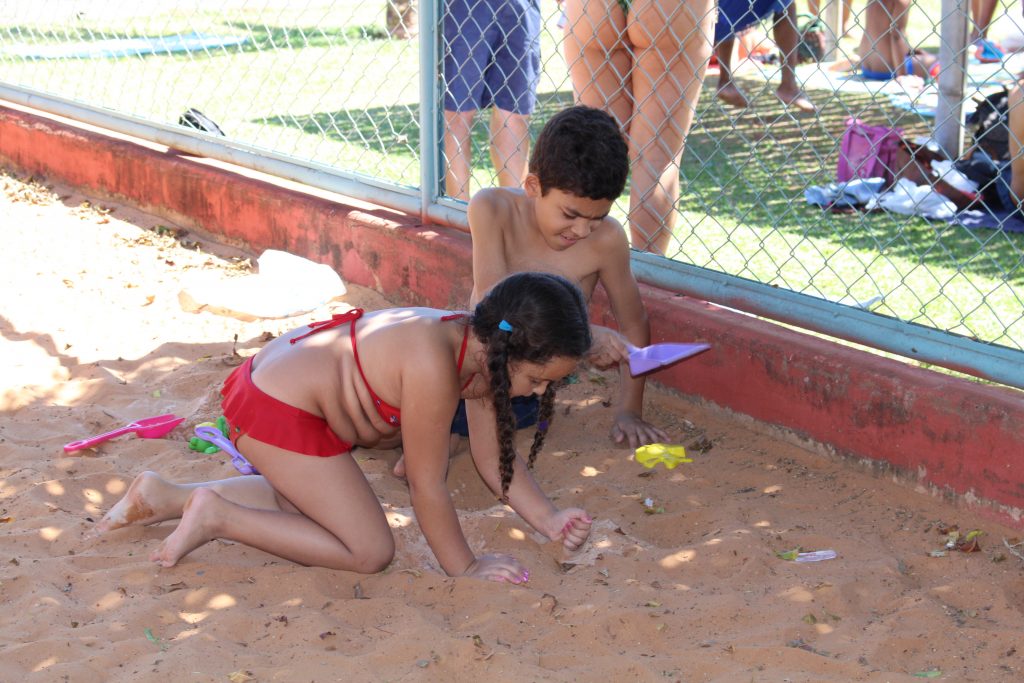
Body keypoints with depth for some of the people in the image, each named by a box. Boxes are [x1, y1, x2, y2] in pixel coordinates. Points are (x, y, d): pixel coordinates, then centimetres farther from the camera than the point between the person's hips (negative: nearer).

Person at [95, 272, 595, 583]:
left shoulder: (484, 349, -4)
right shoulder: (433, 365, -31)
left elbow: (495, 456, 8)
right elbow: (426, 484, -21)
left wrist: (548, 519, -1)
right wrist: (464, 568, -10)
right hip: (277, 411, -10)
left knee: (308, 498, 31)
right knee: (371, 552, -4)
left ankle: (165, 497, 29)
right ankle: (217, 517, -2)